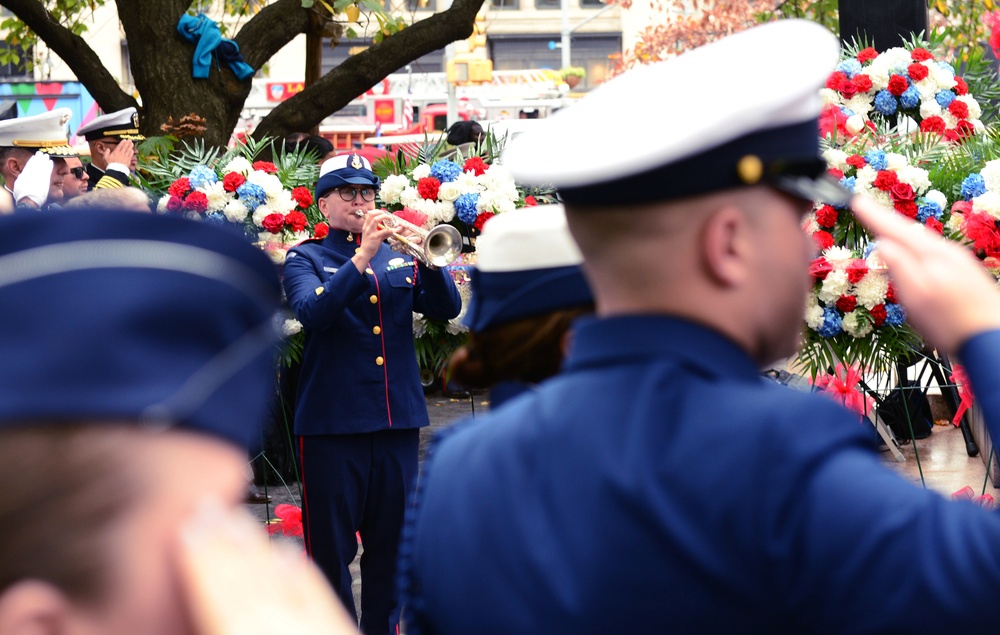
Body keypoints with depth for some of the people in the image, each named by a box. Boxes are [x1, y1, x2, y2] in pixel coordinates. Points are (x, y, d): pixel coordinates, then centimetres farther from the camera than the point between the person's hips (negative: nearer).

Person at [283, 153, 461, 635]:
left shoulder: (398, 255, 15)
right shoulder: (305, 259, 4)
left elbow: (447, 308, 2)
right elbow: (313, 313, -16)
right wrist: (362, 257, -24)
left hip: (398, 417, 4)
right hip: (332, 421, -4)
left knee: (391, 542, 9)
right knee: (331, 546, -1)